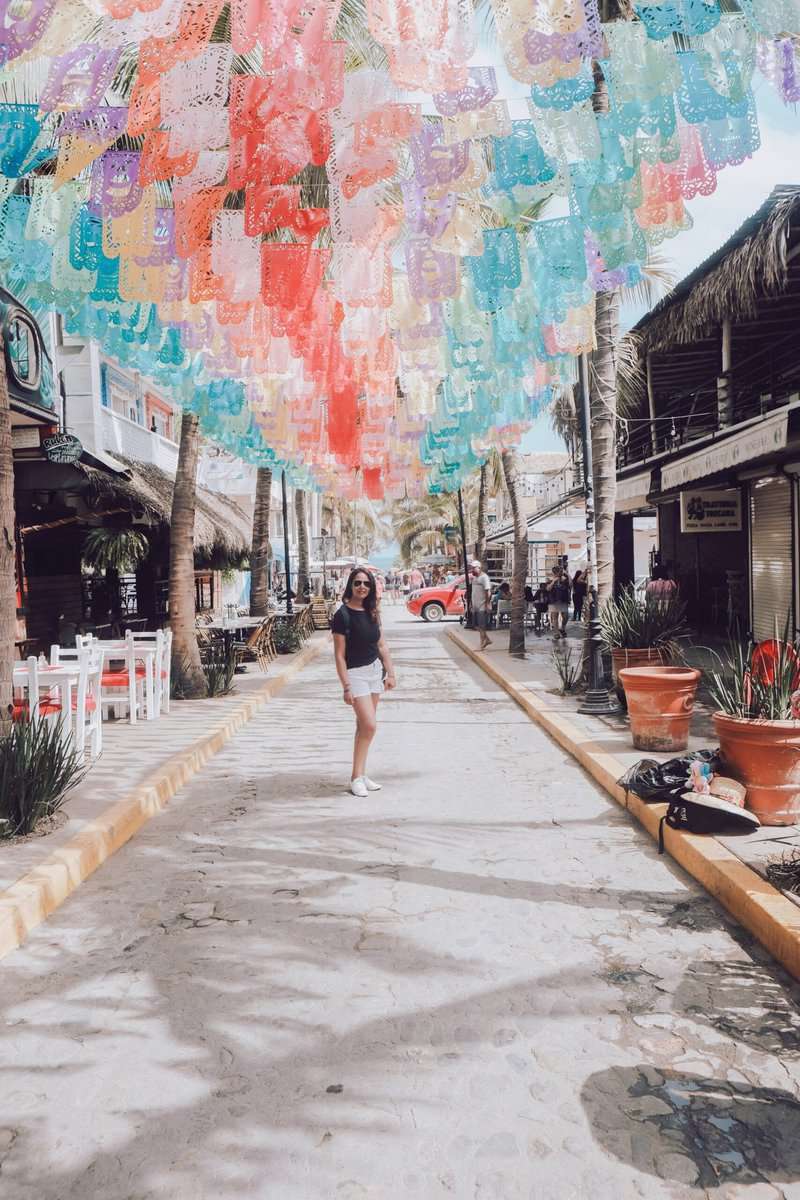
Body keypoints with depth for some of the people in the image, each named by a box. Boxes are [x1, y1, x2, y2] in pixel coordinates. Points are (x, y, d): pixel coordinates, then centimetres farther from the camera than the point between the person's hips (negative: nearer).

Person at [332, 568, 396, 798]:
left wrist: (390, 672, 8)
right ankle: (357, 777, -1)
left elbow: (382, 645, 13)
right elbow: (339, 654, -14)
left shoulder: (372, 613, 7)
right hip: (355, 674, -6)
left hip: (374, 671, 7)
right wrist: (346, 687, -17)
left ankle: (361, 774, 18)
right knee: (369, 725, -12)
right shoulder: (342, 615, -13)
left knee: (364, 726, 11)